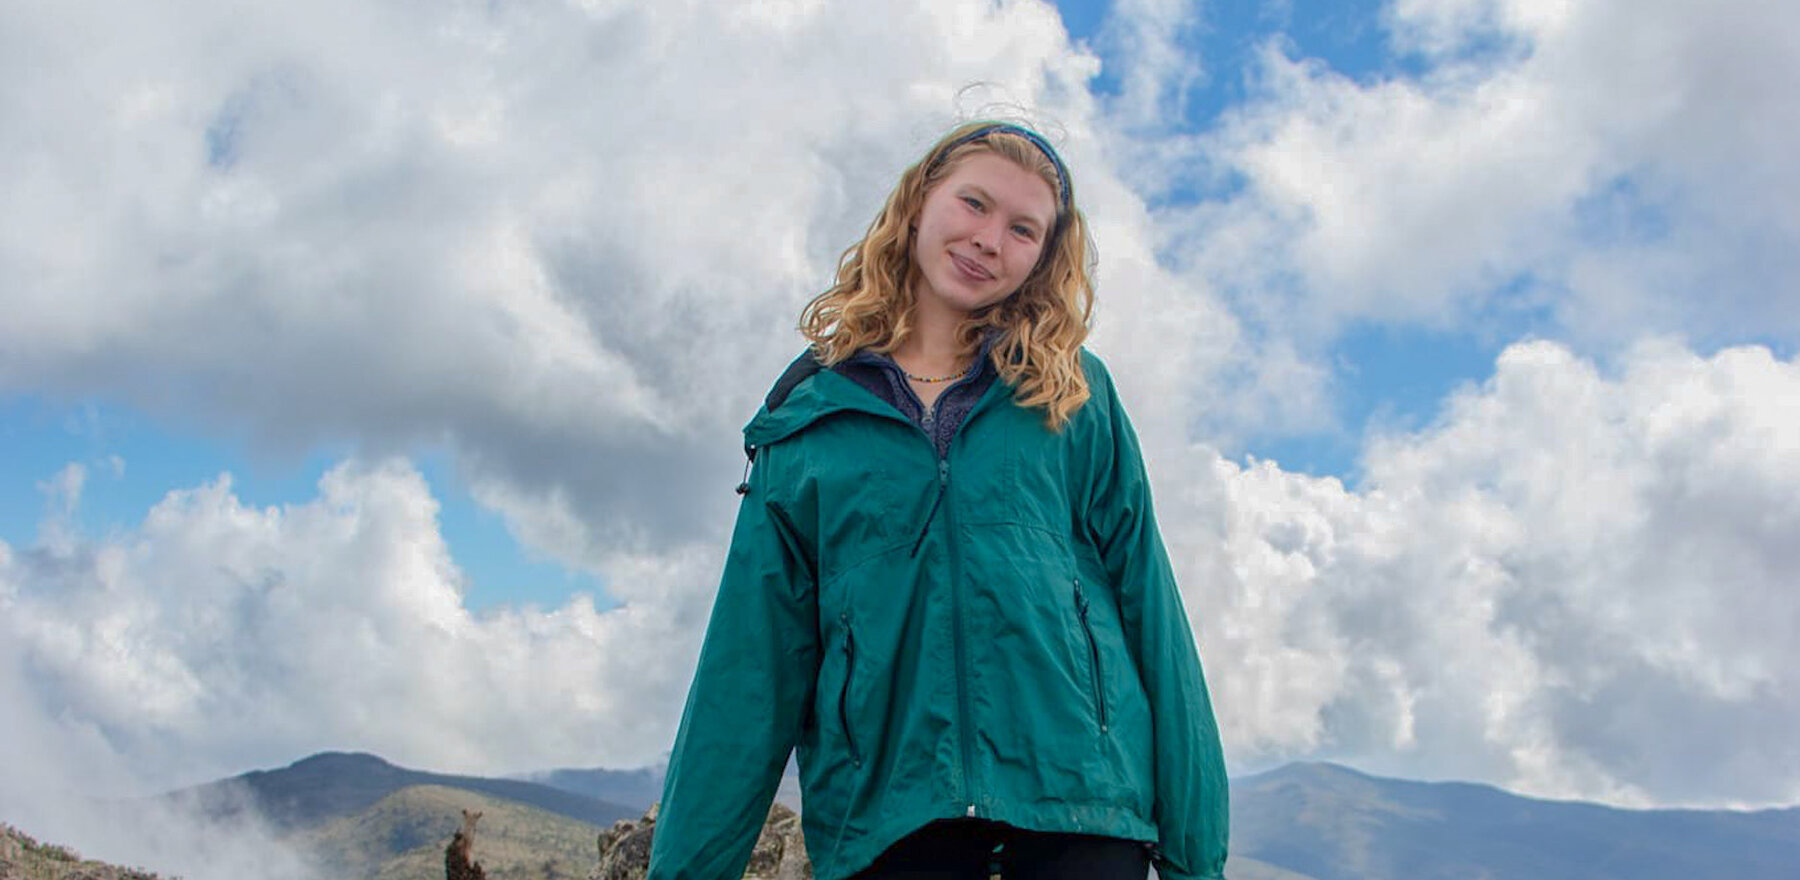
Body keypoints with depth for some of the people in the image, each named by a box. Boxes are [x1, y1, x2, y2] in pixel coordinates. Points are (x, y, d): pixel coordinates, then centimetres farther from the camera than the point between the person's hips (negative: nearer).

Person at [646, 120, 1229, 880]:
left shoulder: (1075, 394, 10)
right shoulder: (809, 414, 10)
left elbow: (1145, 602, 7)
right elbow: (757, 648, 7)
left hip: (1079, 786, 0)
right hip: (885, 808, 0)